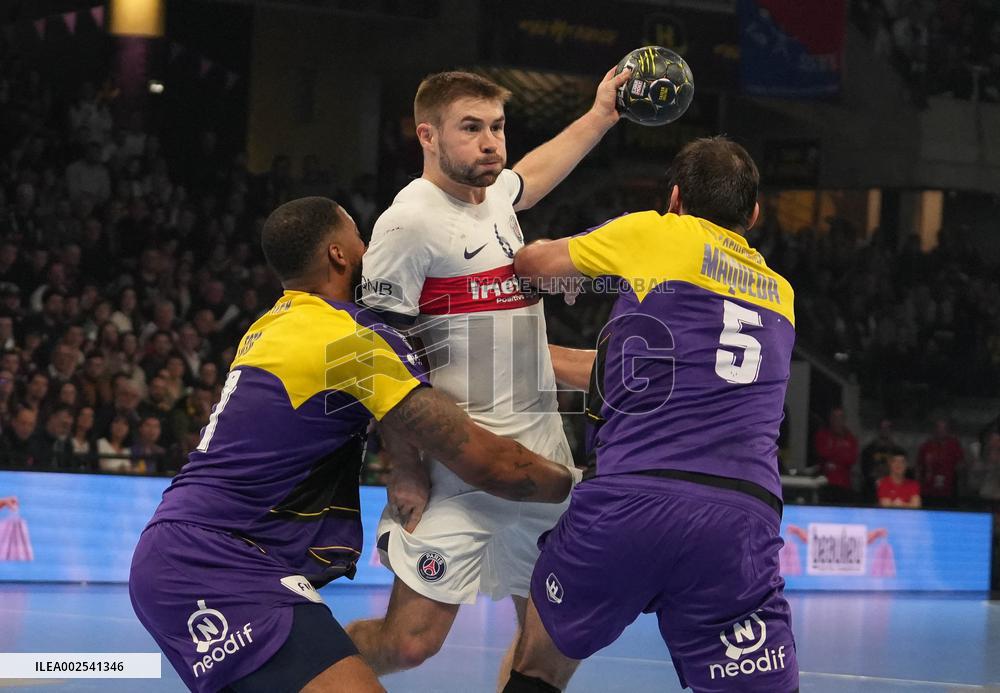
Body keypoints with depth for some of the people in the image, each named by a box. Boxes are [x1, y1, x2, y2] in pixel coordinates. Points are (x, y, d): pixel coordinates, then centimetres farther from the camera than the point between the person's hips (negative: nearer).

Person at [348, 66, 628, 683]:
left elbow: (533, 176, 38)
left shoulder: (495, 192, 11)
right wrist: (406, 468, -16)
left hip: (544, 455, 8)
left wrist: (600, 116, 41)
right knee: (410, 641, -11)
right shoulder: (410, 223, -12)